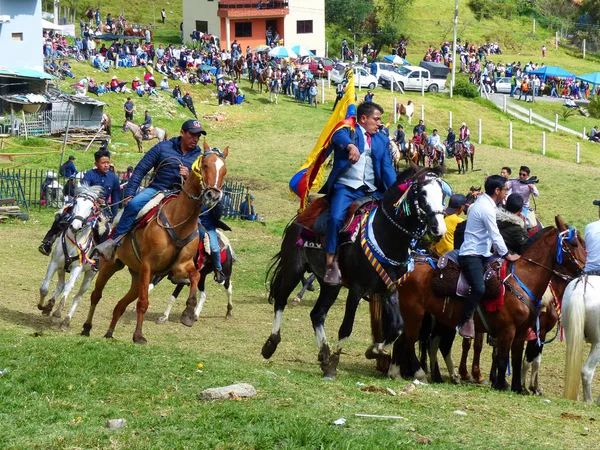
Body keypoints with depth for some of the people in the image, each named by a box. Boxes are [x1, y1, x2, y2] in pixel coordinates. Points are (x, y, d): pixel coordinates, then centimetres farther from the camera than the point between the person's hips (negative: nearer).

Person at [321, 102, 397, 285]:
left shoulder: (382, 140, 19)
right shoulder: (348, 130, 4)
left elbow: (387, 169, 11)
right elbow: (339, 136, -21)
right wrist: (351, 146, -45)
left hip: (372, 191, 5)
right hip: (346, 187, -5)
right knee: (336, 218, -28)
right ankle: (331, 263, -23)